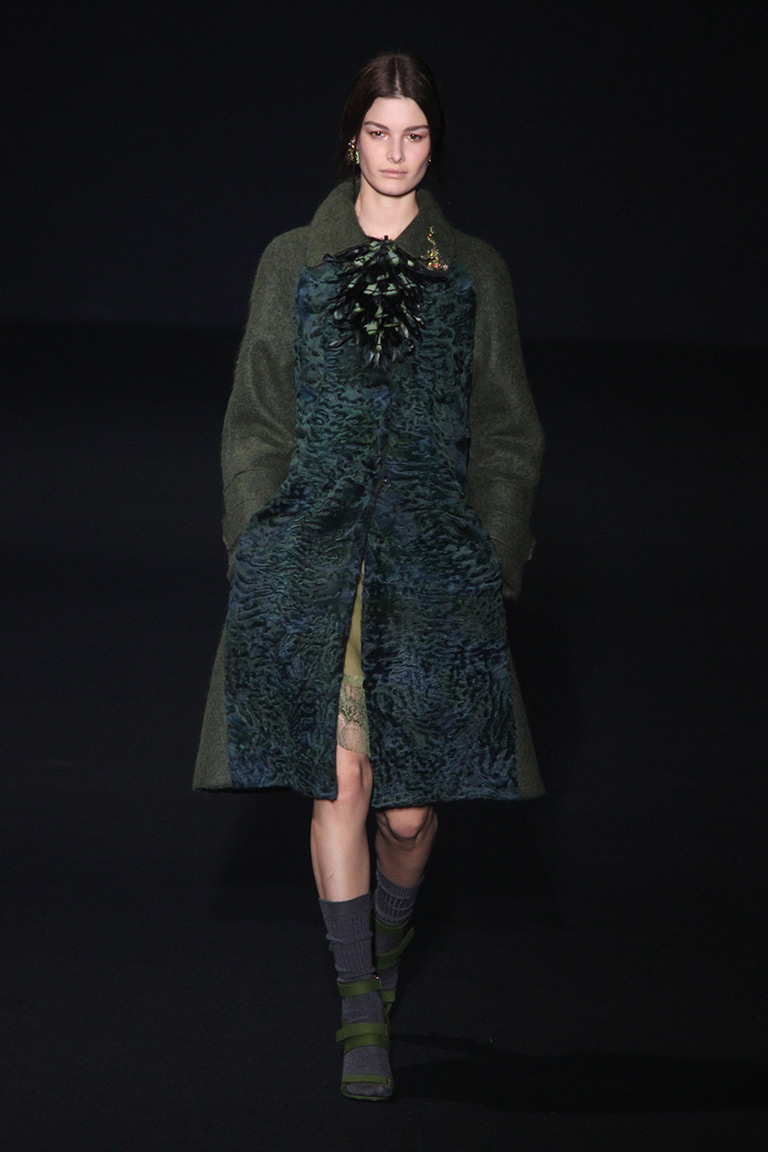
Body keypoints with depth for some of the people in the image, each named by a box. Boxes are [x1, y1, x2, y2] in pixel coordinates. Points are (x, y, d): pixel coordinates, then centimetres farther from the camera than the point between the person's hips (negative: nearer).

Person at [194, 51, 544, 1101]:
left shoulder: (474, 273, 9)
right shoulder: (294, 263, 8)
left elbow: (507, 434, 11)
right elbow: (256, 421, 10)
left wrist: (495, 559, 1)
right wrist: (258, 549, 1)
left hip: (434, 559, 0)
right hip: (313, 550, 0)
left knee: (412, 802, -1)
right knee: (339, 783, -7)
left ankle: (387, 949, 27)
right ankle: (363, 1007, -2)